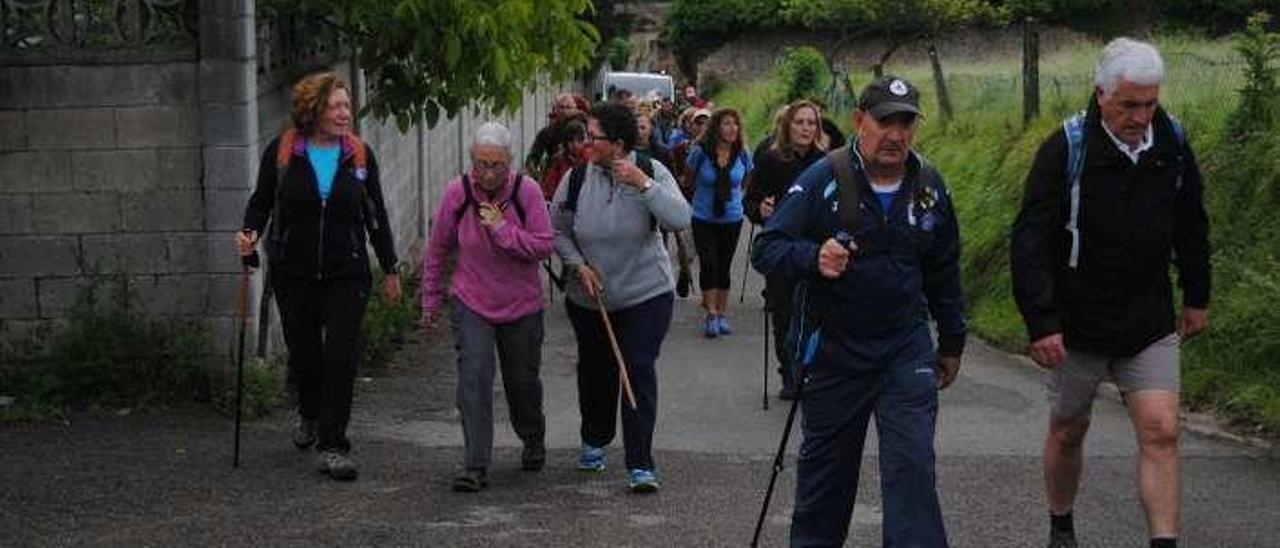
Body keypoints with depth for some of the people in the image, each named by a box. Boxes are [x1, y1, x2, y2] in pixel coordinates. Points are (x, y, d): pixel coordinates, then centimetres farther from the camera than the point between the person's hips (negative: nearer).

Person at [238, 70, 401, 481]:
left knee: (341, 356, -9)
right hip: (293, 273, 0)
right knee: (303, 352, 10)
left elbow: (376, 215, 9)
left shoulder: (360, 154, 3)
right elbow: (262, 200, 6)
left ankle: (333, 447, -3)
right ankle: (310, 415, 42)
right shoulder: (281, 151, -1)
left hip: (346, 273, 0)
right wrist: (250, 232, -14)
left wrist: (390, 269, 11)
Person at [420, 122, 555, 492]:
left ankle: (533, 441, 43)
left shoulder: (526, 191, -12)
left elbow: (545, 246, -14)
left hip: (521, 305, 0)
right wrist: (431, 299, 8)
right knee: (473, 377, -14)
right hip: (471, 303, 0)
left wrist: (503, 229, -25)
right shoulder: (457, 192, -9)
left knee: (523, 380, 14)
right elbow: (438, 249, 3)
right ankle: (475, 466, -13)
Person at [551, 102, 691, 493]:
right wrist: (579, 265, -10)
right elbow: (557, 230, 4)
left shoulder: (651, 172, -11)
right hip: (588, 297, 3)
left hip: (646, 294, -3)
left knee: (640, 371, -10)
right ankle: (594, 442, 41)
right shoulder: (577, 178, -7)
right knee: (594, 370, 15)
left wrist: (644, 184, -31)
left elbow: (680, 219, -24)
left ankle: (640, 466, -6)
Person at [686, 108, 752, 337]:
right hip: (704, 218, -2)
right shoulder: (701, 151, -13)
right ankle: (711, 314, -8)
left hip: (732, 218, 2)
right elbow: (688, 179, 3)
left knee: (724, 266, 8)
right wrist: (702, 194, 7)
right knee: (708, 263, -13)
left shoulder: (742, 154, -6)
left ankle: (721, 314, 17)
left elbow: (747, 180, 13)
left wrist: (736, 196, 6)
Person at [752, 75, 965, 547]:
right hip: (832, 350, -2)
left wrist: (951, 343, 19)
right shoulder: (822, 180, -11)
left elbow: (944, 272, 15)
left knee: (912, 465, -8)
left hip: (906, 349, 2)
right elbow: (765, 249, -13)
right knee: (825, 468, 14)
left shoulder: (928, 186, 3)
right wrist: (812, 257, -33)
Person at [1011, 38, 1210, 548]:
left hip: (1150, 324, 3)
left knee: (1161, 433, -8)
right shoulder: (1066, 148, -15)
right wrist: (1041, 322, -22)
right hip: (1078, 323, -2)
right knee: (1067, 432, 12)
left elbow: (1191, 226, 15)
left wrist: (1197, 296, 18)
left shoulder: (1171, 142, -1)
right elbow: (1030, 241, -17)